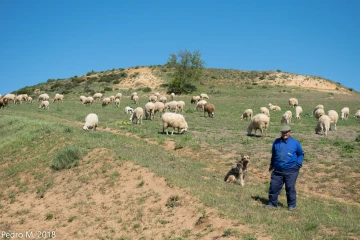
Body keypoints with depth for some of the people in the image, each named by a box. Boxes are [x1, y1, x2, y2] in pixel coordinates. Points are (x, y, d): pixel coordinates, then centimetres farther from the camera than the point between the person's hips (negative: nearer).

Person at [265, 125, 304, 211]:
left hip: (291, 170, -3)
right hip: (278, 170, 3)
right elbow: (273, 154, 21)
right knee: (274, 186, 3)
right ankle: (272, 203, 17)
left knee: (290, 188, 1)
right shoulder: (276, 142, 8)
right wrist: (272, 164, 21)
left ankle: (291, 205, 16)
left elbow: (301, 154, 10)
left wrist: (298, 164, 0)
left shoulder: (295, 143, 0)